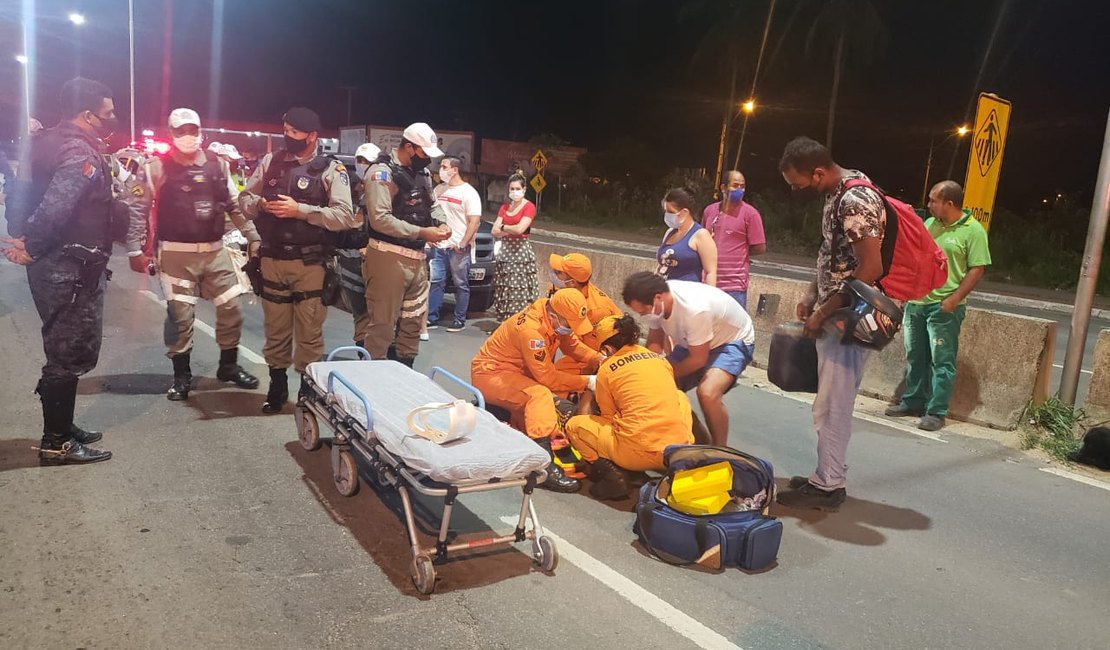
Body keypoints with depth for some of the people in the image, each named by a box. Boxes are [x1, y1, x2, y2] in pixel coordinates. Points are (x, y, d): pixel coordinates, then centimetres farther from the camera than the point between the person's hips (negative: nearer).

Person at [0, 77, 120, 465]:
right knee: (70, 355, -2)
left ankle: (61, 427, 30)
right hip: (71, 268, -10)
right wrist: (32, 249, -18)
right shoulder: (80, 153, -18)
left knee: (67, 351, 19)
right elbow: (57, 205, -31)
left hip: (58, 264, 10)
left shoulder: (49, 143, 13)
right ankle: (56, 443, 7)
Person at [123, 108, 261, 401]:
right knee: (180, 315, -1)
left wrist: (254, 238, 7)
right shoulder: (158, 167, -4)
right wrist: (134, 250, -8)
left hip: (215, 251, 4)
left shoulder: (217, 164, 7)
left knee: (231, 309, 6)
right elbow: (138, 208, -3)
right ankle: (182, 376, 15)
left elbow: (235, 205, 12)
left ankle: (228, 366, 25)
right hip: (176, 253, -4)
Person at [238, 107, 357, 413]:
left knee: (309, 330, 4)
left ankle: (309, 388, 18)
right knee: (275, 327, 13)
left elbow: (345, 216, -14)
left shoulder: (331, 169, -4)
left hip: (309, 263, -3)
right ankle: (277, 385, 27)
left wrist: (300, 210, -19)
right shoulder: (270, 161, 8)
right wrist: (260, 204, -11)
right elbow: (244, 200, 12)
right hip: (272, 259, 4)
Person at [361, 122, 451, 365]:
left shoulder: (422, 173, 13)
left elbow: (432, 204, 25)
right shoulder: (382, 171, -13)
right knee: (382, 322, -3)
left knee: (414, 318, 16)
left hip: (416, 257, 9)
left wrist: (441, 223, 2)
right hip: (389, 257, -9)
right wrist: (421, 232, -21)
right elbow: (380, 218, -23)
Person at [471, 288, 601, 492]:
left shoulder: (556, 317, -10)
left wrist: (599, 360, -14)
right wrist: (587, 382, -24)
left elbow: (573, 345, 2)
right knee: (539, 395, -31)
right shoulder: (531, 330, -32)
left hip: (519, 372, 10)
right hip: (490, 374, -10)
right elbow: (547, 377, -28)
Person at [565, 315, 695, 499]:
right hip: (679, 451, 4)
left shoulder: (606, 369, 3)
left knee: (574, 425, 19)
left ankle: (608, 473, -2)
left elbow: (608, 417, 9)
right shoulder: (659, 358, 16)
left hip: (638, 453, -4)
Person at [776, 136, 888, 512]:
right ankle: (827, 477, 25)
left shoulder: (856, 200, -20)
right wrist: (812, 297, 10)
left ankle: (828, 487, 8)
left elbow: (870, 270, -24)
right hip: (836, 316, 10)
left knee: (831, 406, -3)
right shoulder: (838, 194, 11)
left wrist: (823, 313, -18)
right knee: (832, 404, 15)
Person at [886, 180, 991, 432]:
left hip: (944, 307, -6)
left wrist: (954, 299, -19)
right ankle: (912, 402, 26)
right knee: (915, 357, 14)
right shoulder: (930, 223, 8)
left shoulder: (973, 230, -10)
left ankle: (936, 412, 4)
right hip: (916, 301, 7)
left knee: (942, 361, -1)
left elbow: (977, 269, -12)